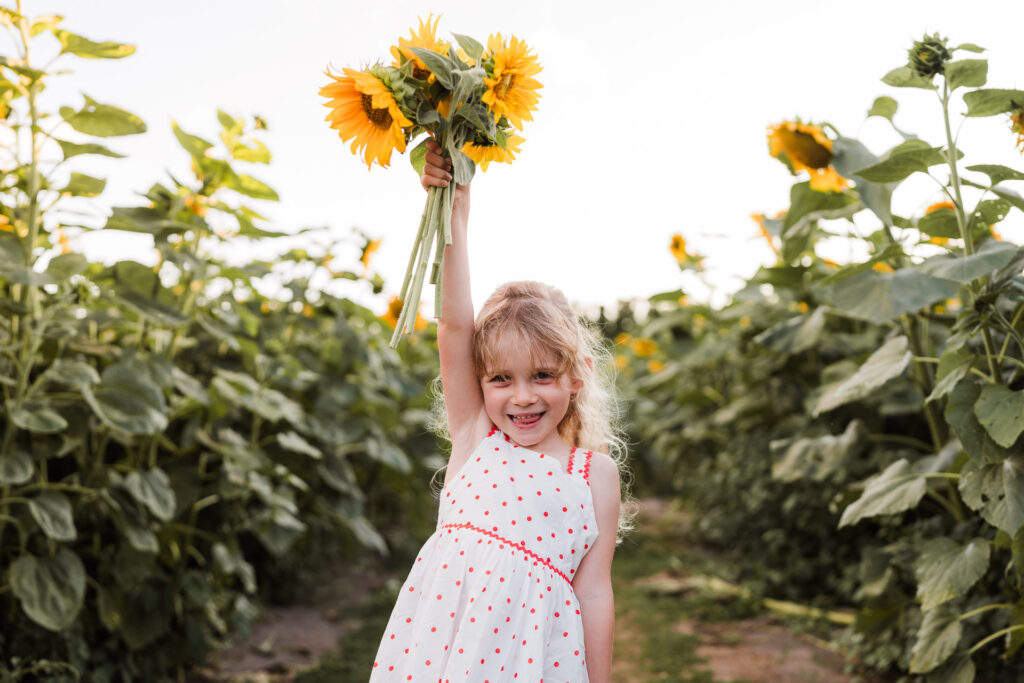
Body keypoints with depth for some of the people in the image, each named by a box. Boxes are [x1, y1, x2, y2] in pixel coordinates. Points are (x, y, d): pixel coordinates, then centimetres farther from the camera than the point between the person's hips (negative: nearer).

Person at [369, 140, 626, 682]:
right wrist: (456, 212, -9)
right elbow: (455, 325, -5)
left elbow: (593, 592, 2)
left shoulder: (596, 473, 1)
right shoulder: (475, 437, 4)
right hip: (438, 637, 1)